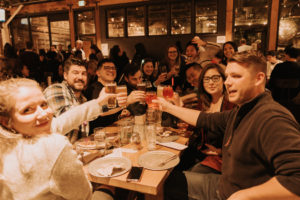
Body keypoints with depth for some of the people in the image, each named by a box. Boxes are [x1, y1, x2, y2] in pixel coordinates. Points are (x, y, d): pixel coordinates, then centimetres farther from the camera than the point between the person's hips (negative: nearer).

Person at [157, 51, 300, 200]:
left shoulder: (272, 118, -30)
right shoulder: (239, 112, 3)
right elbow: (205, 120, 13)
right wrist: (169, 107, 16)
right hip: (223, 186, 9)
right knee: (169, 182, 13)